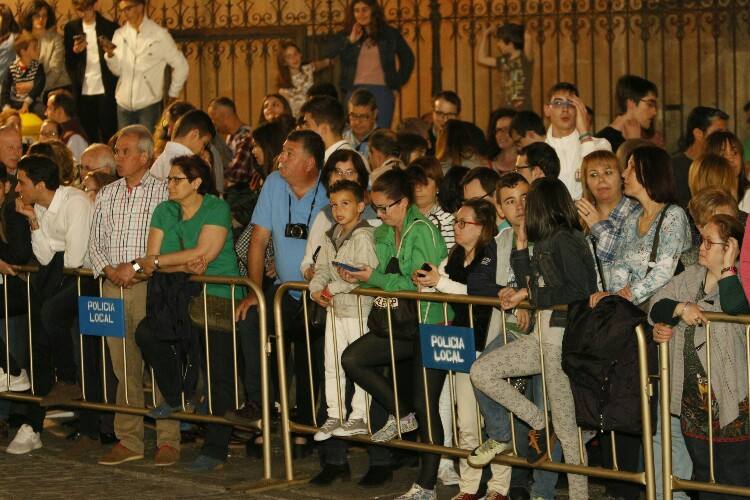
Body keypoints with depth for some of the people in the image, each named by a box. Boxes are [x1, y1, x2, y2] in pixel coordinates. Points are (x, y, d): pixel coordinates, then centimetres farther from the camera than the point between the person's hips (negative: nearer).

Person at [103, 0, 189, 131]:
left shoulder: (159, 34, -5)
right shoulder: (120, 34, 6)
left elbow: (180, 66, 2)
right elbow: (117, 71, 5)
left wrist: (172, 95, 4)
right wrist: (110, 54, -14)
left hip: (149, 105, -4)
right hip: (124, 105, 4)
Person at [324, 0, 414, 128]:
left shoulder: (389, 34, 8)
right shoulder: (346, 35, 10)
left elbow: (408, 58, 17)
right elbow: (328, 53, -4)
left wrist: (398, 83, 10)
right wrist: (350, 40, -9)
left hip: (382, 91, -1)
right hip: (355, 90, 1)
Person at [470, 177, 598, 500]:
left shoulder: (565, 240, -12)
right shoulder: (545, 242, 14)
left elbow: (578, 290, -22)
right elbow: (531, 286, 18)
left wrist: (529, 295, -12)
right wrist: (520, 245, 11)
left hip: (563, 339, -9)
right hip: (543, 336, 9)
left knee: (567, 427, -3)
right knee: (481, 372, 4)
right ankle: (539, 424, 9)